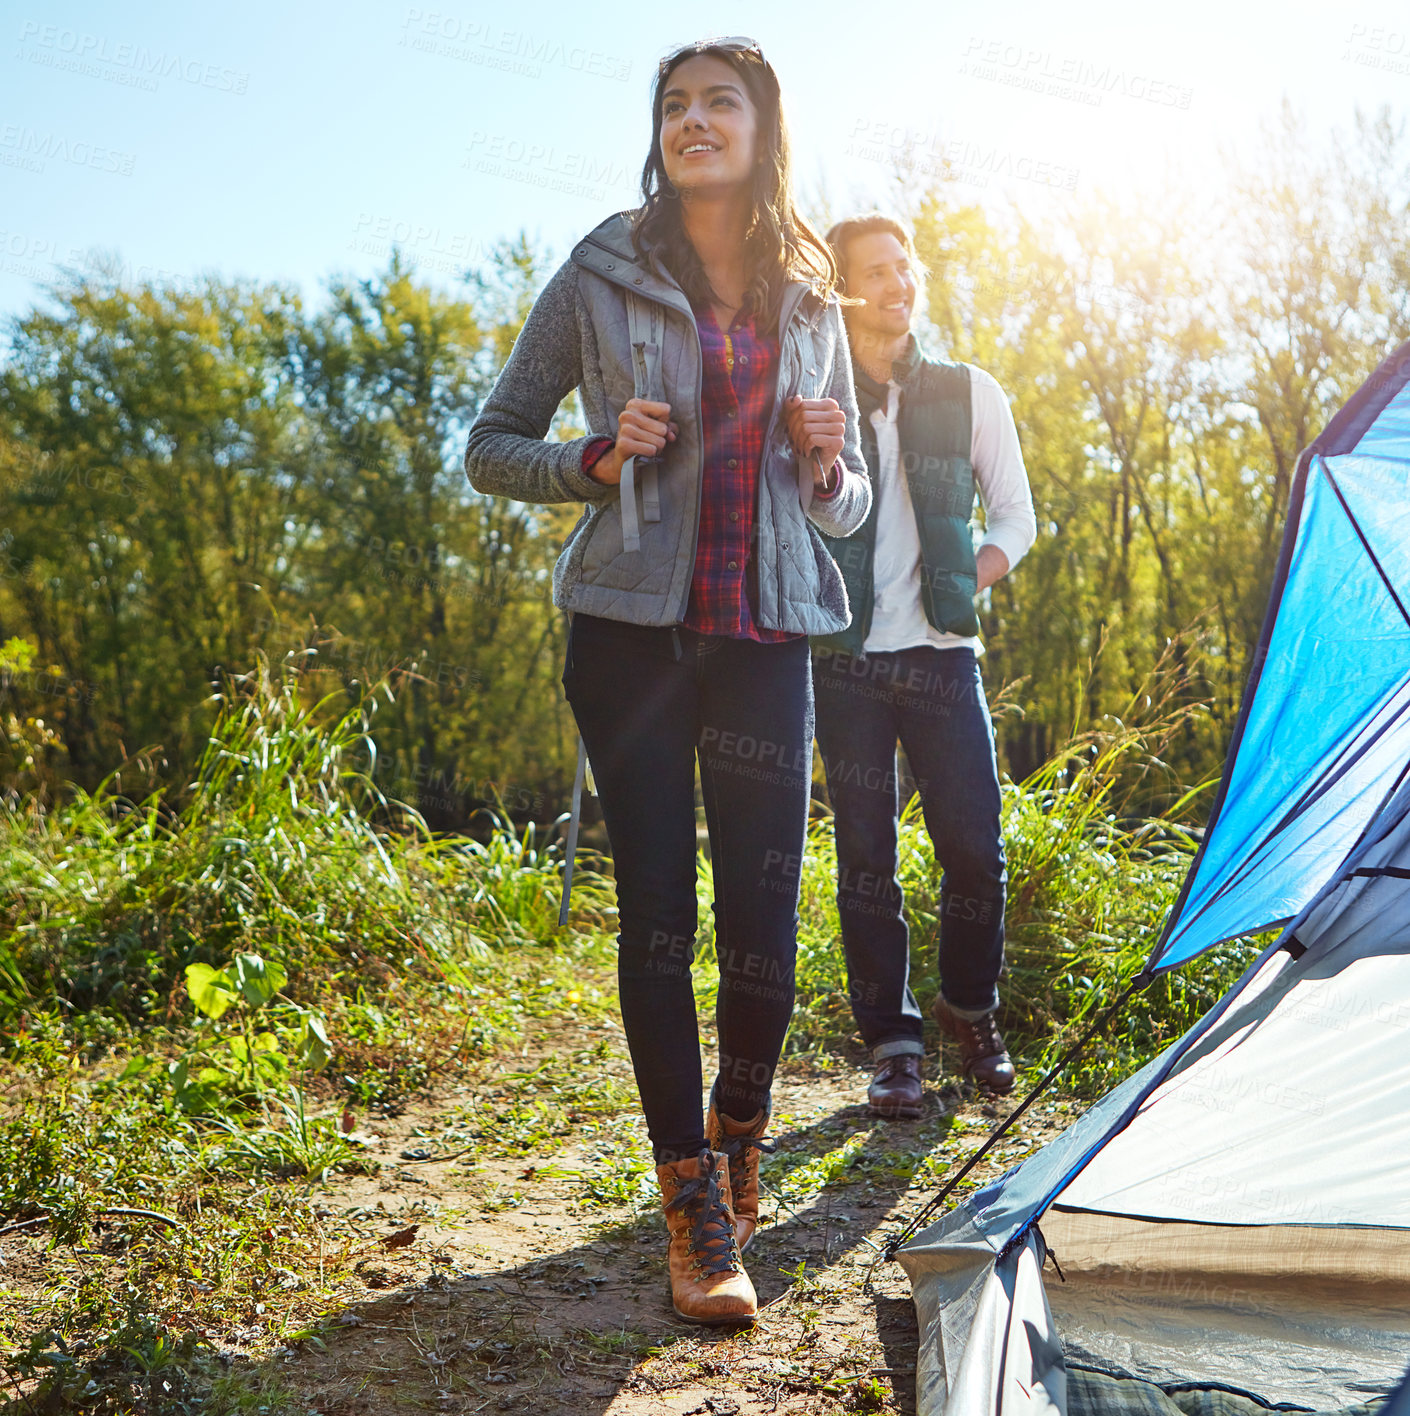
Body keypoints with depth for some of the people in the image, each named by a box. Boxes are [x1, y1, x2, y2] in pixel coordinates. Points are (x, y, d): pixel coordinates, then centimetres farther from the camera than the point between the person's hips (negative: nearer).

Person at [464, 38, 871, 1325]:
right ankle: (696, 1208, 9)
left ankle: (738, 1142, 27)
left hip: (767, 635, 2)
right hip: (633, 629, -2)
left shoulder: (810, 302, 12)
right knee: (658, 911, -3)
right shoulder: (602, 277, 3)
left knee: (765, 917, -2)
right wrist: (598, 461, -12)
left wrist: (828, 461, -5)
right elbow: (491, 448, 7)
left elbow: (848, 503, 18)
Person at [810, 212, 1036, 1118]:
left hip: (942, 654, 1)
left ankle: (971, 1011, 24)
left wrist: (965, 585, -1)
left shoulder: (970, 395, 7)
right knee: (866, 853, 2)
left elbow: (1015, 517, 11)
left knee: (974, 846, -1)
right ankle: (892, 1042, 14)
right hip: (845, 660, -1)